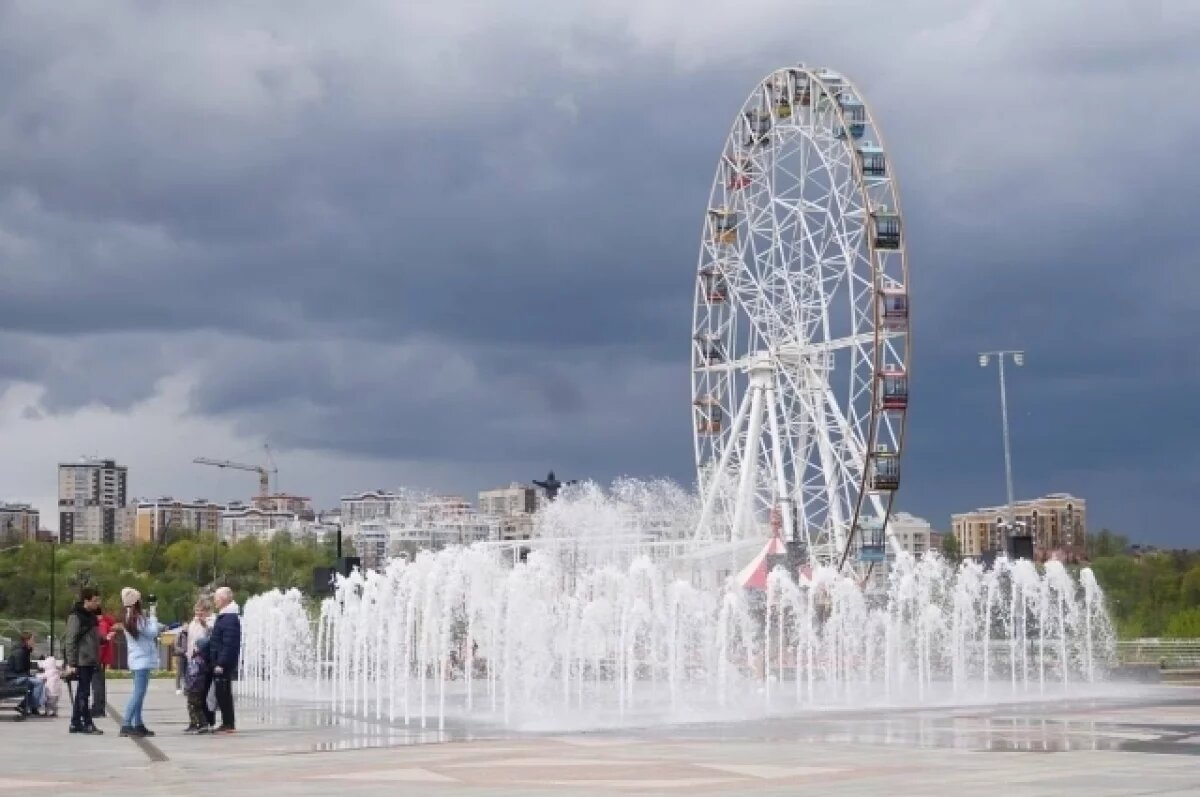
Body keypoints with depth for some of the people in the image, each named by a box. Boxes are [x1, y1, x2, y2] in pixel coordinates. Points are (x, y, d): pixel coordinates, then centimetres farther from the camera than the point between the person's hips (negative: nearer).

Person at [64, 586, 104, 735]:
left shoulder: (91, 615, 15)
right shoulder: (76, 616, -13)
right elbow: (70, 641, -16)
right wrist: (71, 663, -19)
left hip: (90, 661, 9)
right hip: (81, 661, -9)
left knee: (82, 693, 12)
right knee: (83, 692, -6)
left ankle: (75, 723, 17)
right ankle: (87, 723, -3)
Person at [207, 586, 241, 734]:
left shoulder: (230, 618, -16)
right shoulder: (224, 616, 16)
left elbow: (228, 644, -22)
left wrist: (221, 663, -24)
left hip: (224, 663, -10)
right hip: (219, 662, 10)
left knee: (223, 693, -7)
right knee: (222, 693, 11)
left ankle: (228, 724, -3)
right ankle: (227, 723, 16)